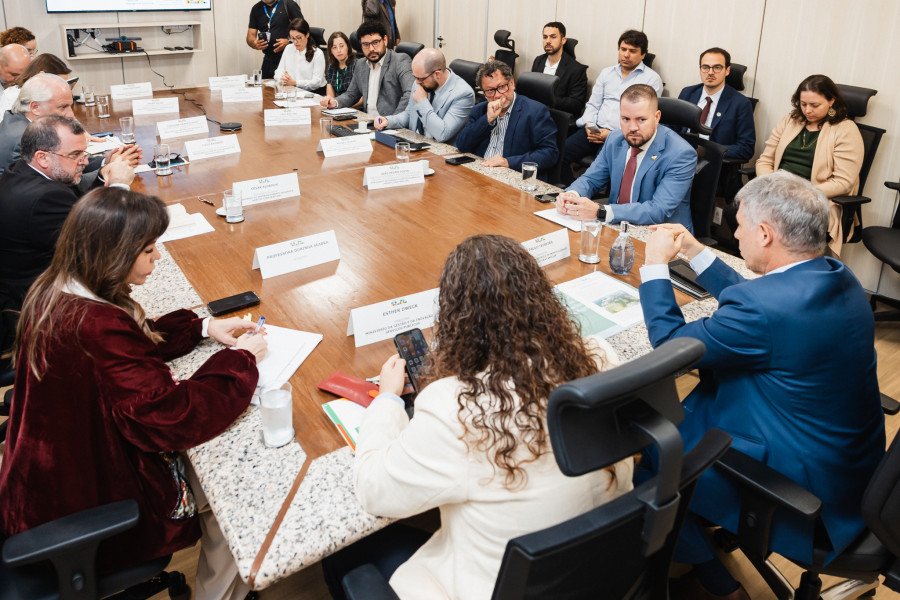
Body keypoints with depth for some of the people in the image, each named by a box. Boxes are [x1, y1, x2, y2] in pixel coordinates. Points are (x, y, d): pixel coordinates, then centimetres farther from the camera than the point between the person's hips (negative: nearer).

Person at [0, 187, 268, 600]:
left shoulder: (56, 293, -6)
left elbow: (138, 340, 10)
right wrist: (240, 360, -18)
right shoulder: (97, 328, -36)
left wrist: (203, 328, 1)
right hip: (93, 509, -9)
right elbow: (173, 418, -31)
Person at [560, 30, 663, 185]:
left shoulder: (652, 78, 2)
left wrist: (613, 134, -15)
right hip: (595, 130, 5)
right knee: (560, 153, -16)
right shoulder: (606, 73, 18)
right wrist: (589, 125, -4)